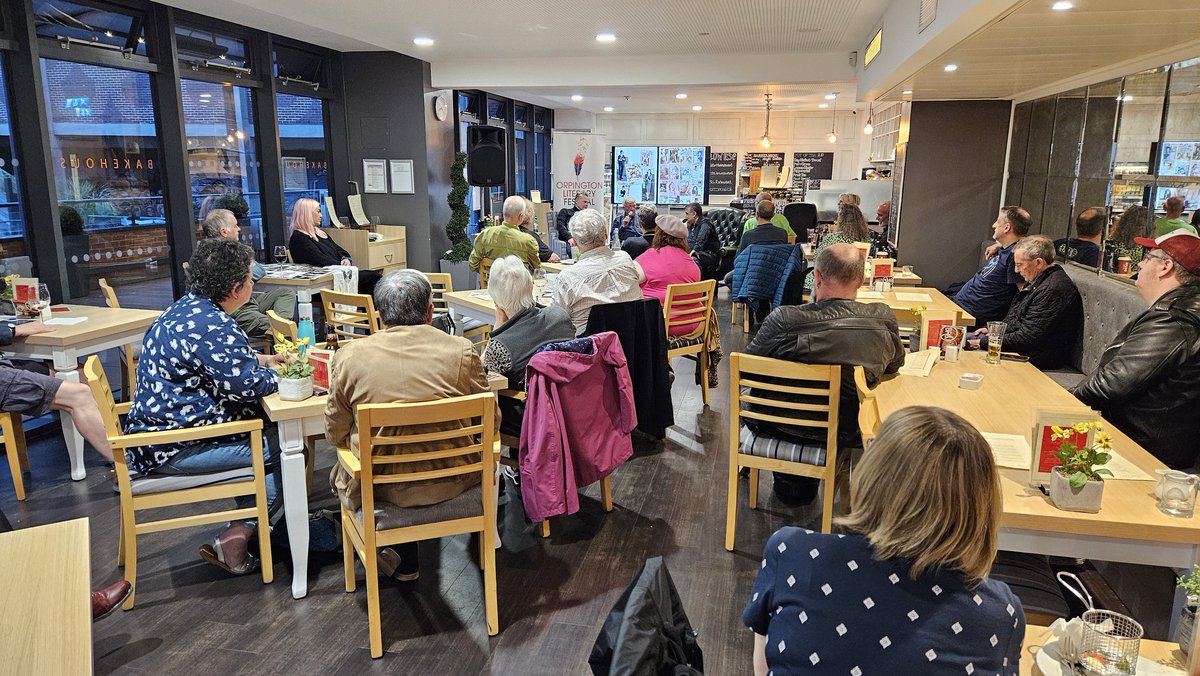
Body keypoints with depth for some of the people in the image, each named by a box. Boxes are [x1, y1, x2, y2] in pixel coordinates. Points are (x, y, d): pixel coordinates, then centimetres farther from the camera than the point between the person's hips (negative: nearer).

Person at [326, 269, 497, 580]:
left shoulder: (349, 356, -11)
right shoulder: (462, 351, -13)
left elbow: (336, 435, -1)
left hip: (379, 485, 1)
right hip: (451, 483, 0)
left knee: (340, 473, 33)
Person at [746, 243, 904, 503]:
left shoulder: (783, 319, -26)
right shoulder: (883, 319, -14)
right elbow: (895, 366, 7)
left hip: (787, 429, -2)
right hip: (850, 433, 3)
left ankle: (791, 482, 47)